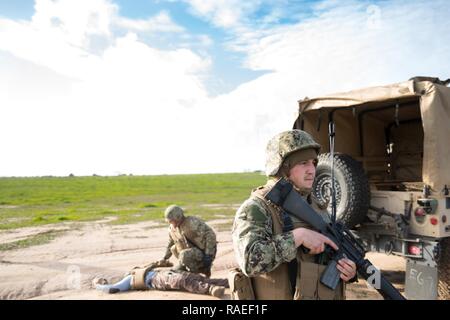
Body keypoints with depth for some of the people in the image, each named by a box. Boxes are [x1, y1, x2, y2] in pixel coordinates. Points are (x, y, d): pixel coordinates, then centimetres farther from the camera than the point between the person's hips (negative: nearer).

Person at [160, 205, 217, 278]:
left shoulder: (192, 223, -23)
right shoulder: (172, 228, 2)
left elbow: (211, 235, -26)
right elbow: (171, 243, 22)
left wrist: (208, 255, -29)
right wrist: (165, 258, 20)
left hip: (204, 253, -8)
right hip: (191, 255, 8)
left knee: (184, 256, -32)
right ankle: (202, 269, 18)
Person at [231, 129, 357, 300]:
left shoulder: (317, 207, 4)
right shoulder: (256, 208, -16)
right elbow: (251, 260, -30)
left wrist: (348, 270, -6)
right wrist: (298, 236, -28)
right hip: (279, 295, -5)